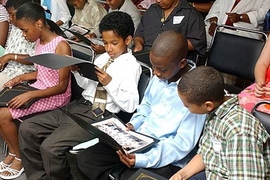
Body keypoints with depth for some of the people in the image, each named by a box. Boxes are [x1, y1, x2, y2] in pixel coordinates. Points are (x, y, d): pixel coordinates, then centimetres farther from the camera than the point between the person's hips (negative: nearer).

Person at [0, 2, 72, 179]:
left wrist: (30, 95, -28)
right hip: (38, 88, 8)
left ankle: (19, 157, 7)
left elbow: (62, 86, -21)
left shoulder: (61, 46, -22)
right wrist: (22, 77, 1)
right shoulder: (39, 41, 3)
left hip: (56, 96, -8)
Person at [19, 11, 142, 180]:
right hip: (79, 105, 9)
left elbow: (130, 105, -13)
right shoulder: (103, 58, 17)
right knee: (27, 128, 0)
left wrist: (109, 83, -20)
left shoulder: (131, 66, -6)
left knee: (50, 147, -24)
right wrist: (77, 71, 4)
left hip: (98, 115, -8)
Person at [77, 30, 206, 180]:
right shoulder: (160, 75, 1)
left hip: (166, 160, -7)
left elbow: (184, 143, -20)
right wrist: (134, 124, 0)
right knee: (85, 159, -3)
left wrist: (143, 159, -27)